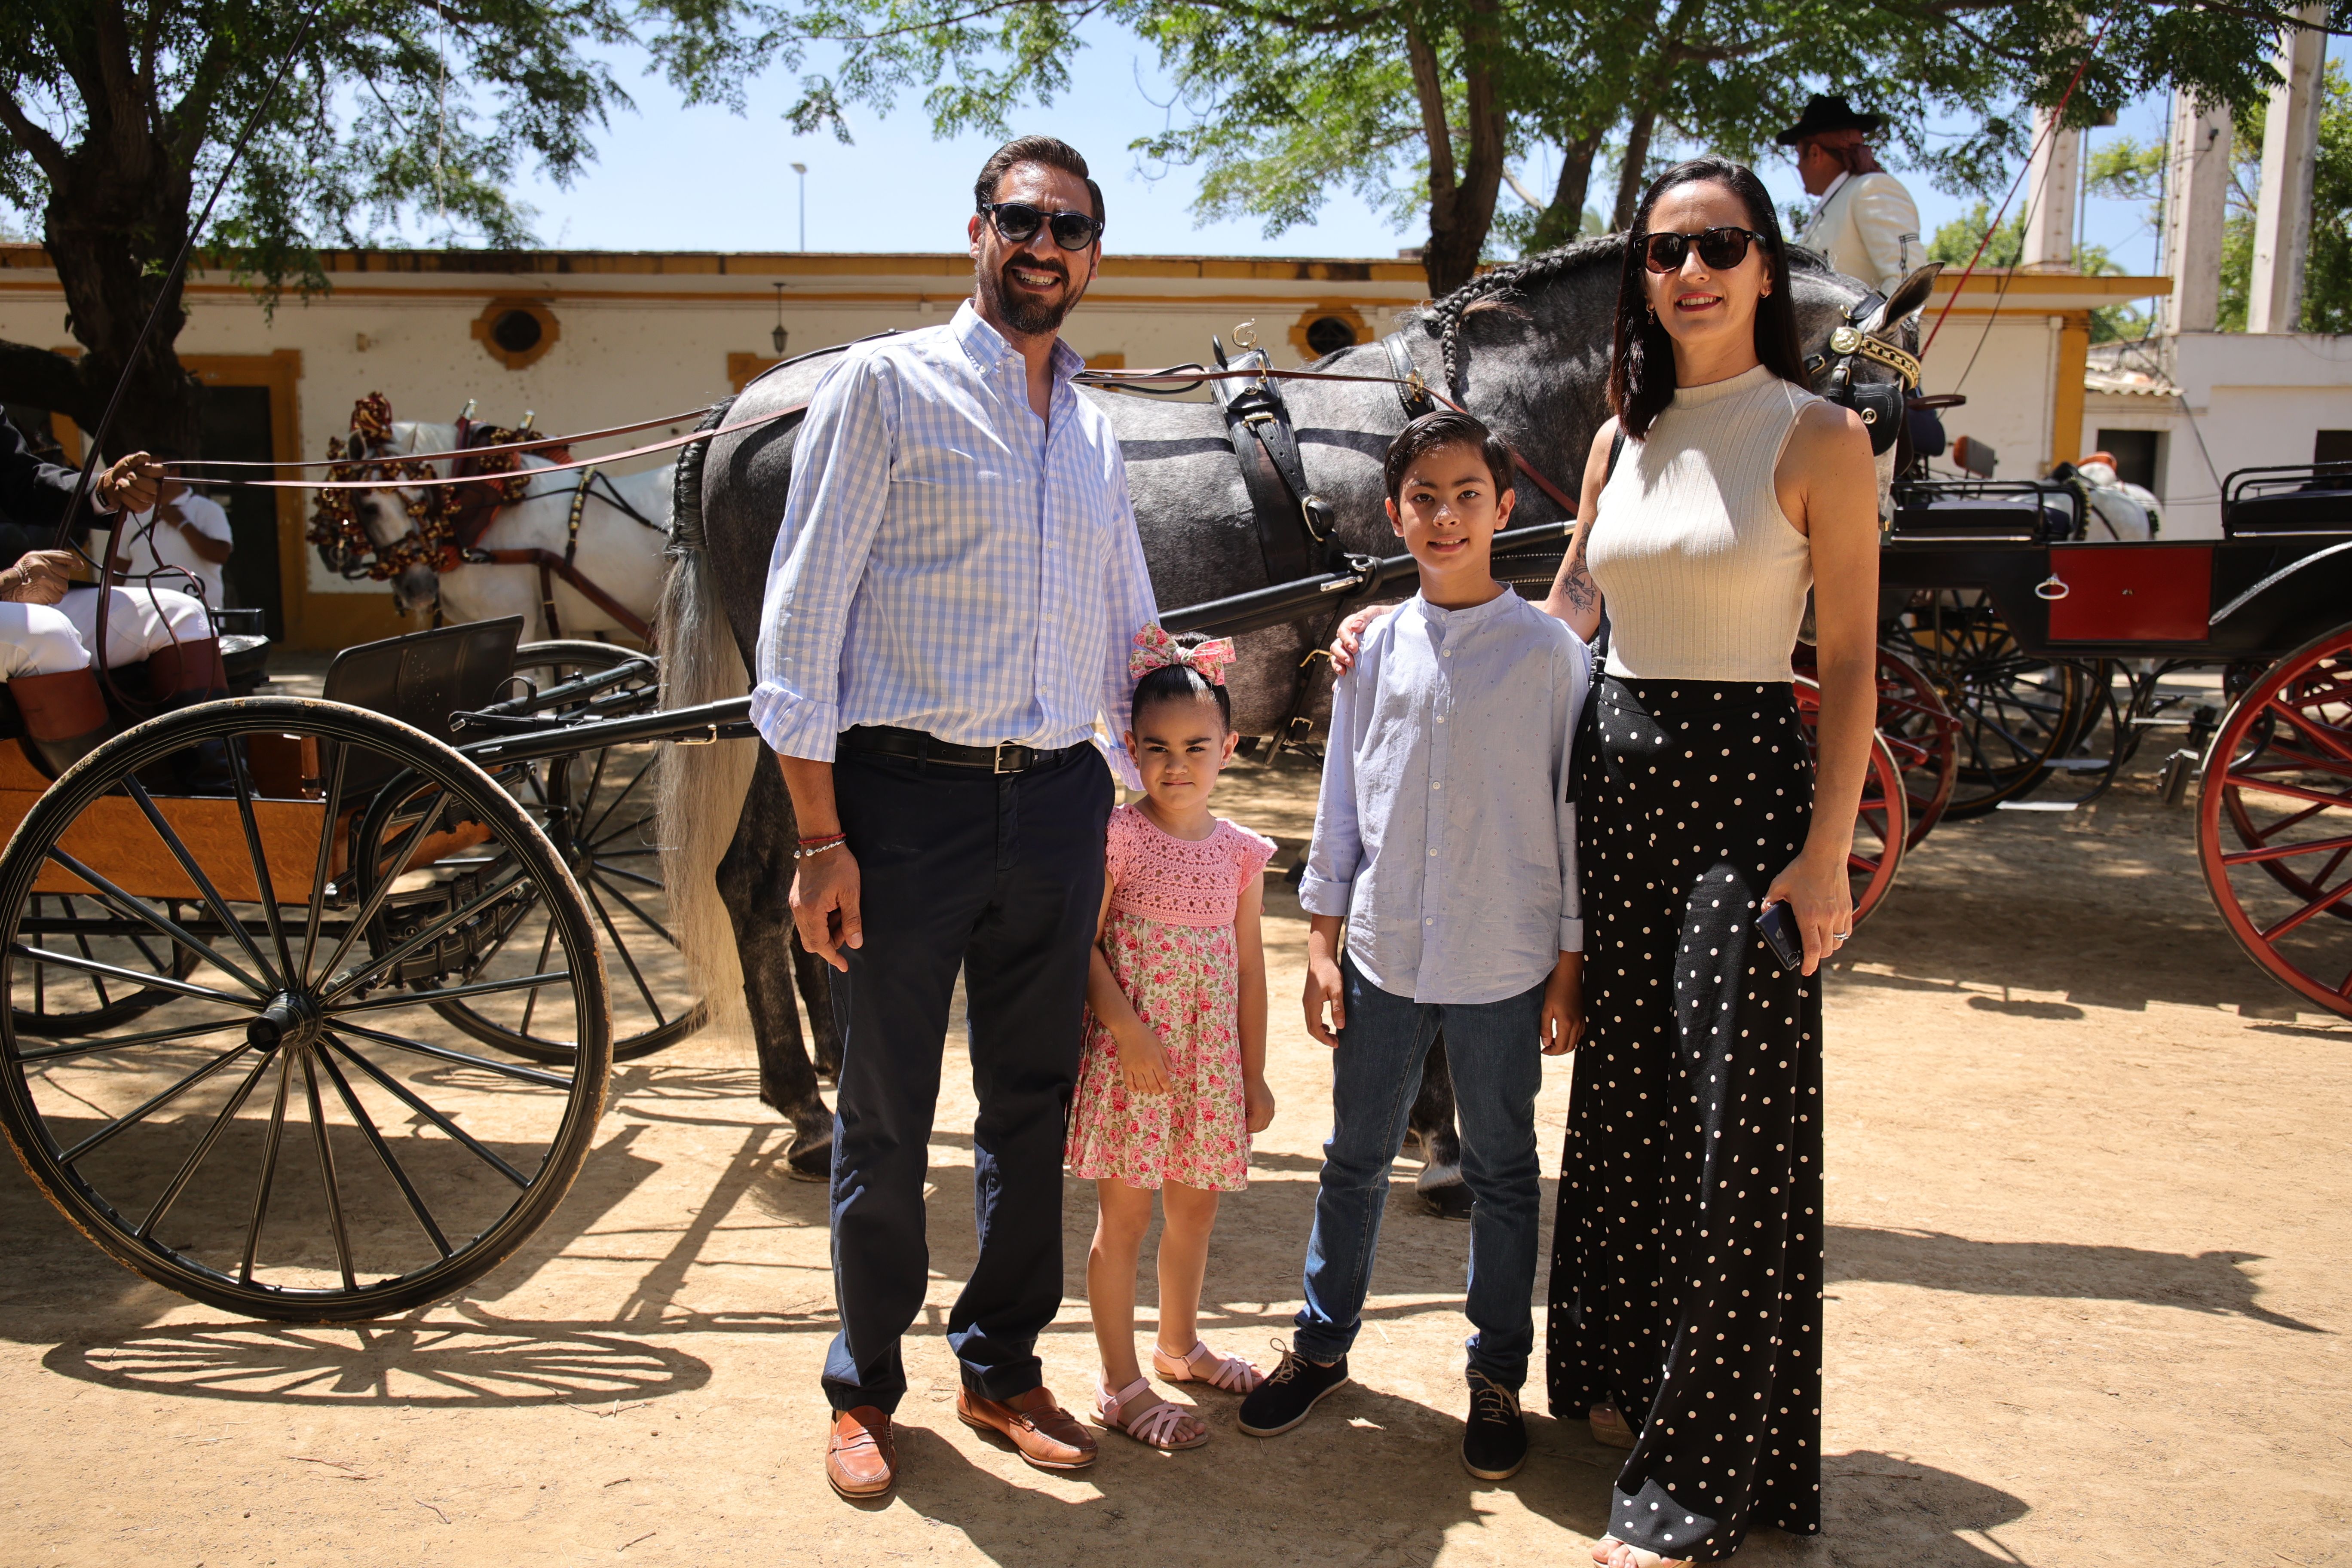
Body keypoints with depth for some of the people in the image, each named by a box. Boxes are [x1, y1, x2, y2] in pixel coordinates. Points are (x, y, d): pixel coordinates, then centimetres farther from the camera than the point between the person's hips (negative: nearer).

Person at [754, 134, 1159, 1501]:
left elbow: (1130, 641, 22)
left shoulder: (1096, 433, 16)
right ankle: (866, 1388, 25)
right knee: (887, 1115, 5)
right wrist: (822, 836, -12)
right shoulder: (886, 385, -2)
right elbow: (802, 616, -6)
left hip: (1060, 804, 5)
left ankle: (1004, 1367, 31)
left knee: (1036, 1104, 12)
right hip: (910, 790, -5)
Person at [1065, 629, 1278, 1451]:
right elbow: (1083, 944, -10)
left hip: (1211, 1059, 5)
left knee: (1196, 1203, 17)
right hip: (1130, 1052, -5)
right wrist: (1128, 1027, -19)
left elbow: (1249, 968, 9)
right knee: (1125, 1210, 2)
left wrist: (1255, 1075, 11)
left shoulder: (1241, 851, 5)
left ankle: (1179, 1343, 38)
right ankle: (1120, 1383, 14)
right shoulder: (1119, 835, -8)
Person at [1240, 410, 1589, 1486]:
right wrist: (1323, 943, 6)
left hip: (1504, 965, -2)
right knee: (1356, 1157, 14)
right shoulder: (1374, 650, 4)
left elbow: (1575, 811, -2)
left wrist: (1569, 965, -3)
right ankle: (1322, 1344, 32)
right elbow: (1341, 804, 8)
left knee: (1502, 1171, 12)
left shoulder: (1548, 651, -4)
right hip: (1382, 957, 3)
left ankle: (1497, 1375, 28)